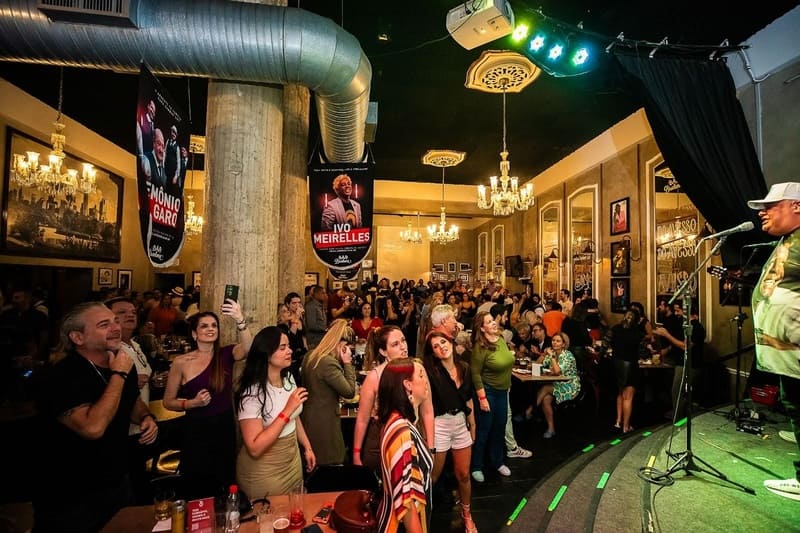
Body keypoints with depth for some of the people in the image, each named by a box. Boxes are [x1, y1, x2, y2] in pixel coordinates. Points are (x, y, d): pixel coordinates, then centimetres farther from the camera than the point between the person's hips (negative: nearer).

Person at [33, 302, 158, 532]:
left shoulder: (122, 365, -2)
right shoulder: (63, 376, -25)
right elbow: (93, 428, -38)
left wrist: (146, 418, -5)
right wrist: (118, 375, -30)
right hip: (69, 499, -7)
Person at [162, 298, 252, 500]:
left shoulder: (226, 354, -6)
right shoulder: (181, 362, -8)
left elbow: (248, 349, -29)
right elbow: (168, 402, 0)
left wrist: (240, 320, -44)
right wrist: (192, 403, -19)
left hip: (225, 429, 2)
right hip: (196, 432, -2)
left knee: (226, 489, 20)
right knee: (199, 492, 15)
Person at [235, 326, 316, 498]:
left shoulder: (288, 377, -3)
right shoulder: (252, 392, -26)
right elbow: (255, 449, -29)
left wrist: (307, 447, 12)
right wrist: (287, 410, -32)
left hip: (293, 461, 7)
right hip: (263, 473, -6)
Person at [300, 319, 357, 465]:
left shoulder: (310, 356, 4)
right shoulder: (328, 363, -26)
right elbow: (350, 392, -22)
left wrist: (342, 363, 2)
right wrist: (347, 363, -16)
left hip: (309, 418, 10)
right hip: (324, 423, -10)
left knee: (314, 466, 23)